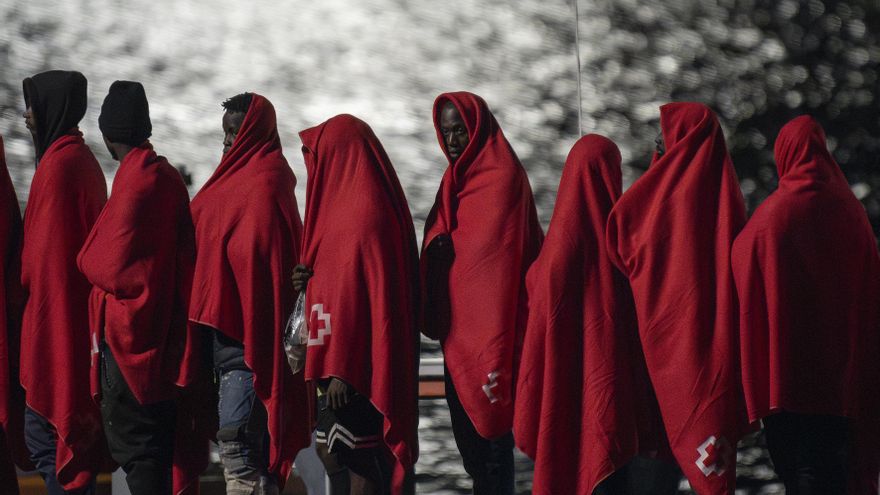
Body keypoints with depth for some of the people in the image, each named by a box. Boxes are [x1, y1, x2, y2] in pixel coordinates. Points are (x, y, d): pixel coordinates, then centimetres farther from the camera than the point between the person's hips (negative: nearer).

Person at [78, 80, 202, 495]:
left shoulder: (134, 180, -17)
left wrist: (86, 258, 3)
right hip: (163, 332, 9)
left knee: (132, 442, -4)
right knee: (156, 441, 14)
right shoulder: (168, 176, 8)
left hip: (129, 334, -9)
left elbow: (111, 268, -18)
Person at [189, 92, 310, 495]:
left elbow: (256, 258, -19)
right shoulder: (241, 177, 18)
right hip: (231, 327, 10)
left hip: (246, 335, -10)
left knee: (235, 444, -13)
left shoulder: (263, 186, -12)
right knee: (251, 442, 12)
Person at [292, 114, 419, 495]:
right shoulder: (345, 205, 15)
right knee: (331, 450, 13)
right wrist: (313, 279, 2)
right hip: (340, 360, 10)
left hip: (355, 365, -10)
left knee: (356, 460, -6)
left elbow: (360, 295, -21)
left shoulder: (365, 215, -16)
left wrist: (342, 368, -22)